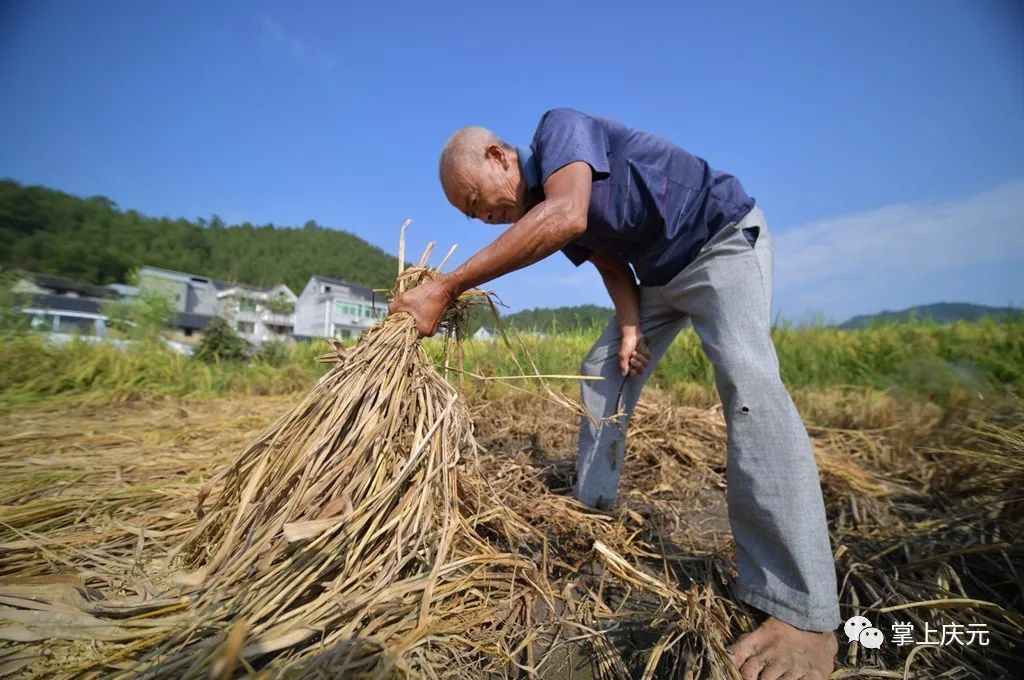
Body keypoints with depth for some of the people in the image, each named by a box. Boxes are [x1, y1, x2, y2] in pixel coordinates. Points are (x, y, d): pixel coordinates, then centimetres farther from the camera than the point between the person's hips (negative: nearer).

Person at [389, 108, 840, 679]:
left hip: (726, 239, -8)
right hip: (659, 273, 9)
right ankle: (594, 510, 17)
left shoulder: (561, 128, -21)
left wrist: (447, 288, -42)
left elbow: (568, 216, -42)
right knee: (603, 374, 5)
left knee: (746, 380, -28)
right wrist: (629, 327, -17)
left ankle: (805, 615, -24)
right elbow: (611, 263, 1)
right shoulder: (541, 215, 3)